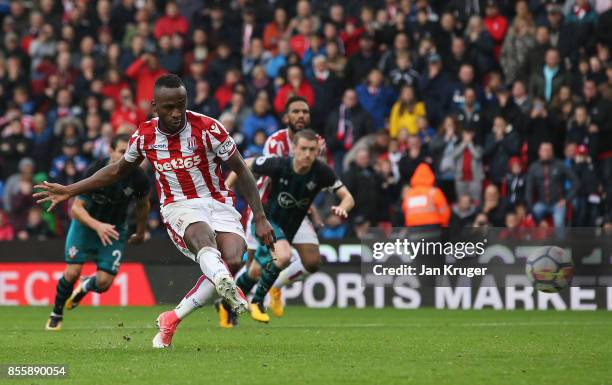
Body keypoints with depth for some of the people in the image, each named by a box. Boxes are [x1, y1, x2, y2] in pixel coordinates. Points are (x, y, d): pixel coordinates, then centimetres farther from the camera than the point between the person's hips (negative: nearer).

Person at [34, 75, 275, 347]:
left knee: (232, 260, -28)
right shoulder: (145, 135, 0)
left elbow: (242, 171, 0)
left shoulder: (209, 129, -10)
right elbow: (118, 170, 20)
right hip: (178, 207, 0)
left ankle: (172, 319, -15)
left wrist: (259, 218, -3)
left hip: (217, 202, 0)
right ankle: (225, 285, -72)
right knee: (203, 237, -37)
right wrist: (69, 191, 18)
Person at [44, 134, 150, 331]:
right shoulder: (95, 172, -26)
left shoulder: (139, 178, -18)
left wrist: (140, 233, 16)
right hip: (86, 223, -2)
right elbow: (76, 208, -23)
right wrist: (97, 226, -38)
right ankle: (56, 315, 13)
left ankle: (85, 287, 30)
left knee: (104, 282, -9)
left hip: (115, 228, 2)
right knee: (72, 272, -14)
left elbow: (143, 205, 4)